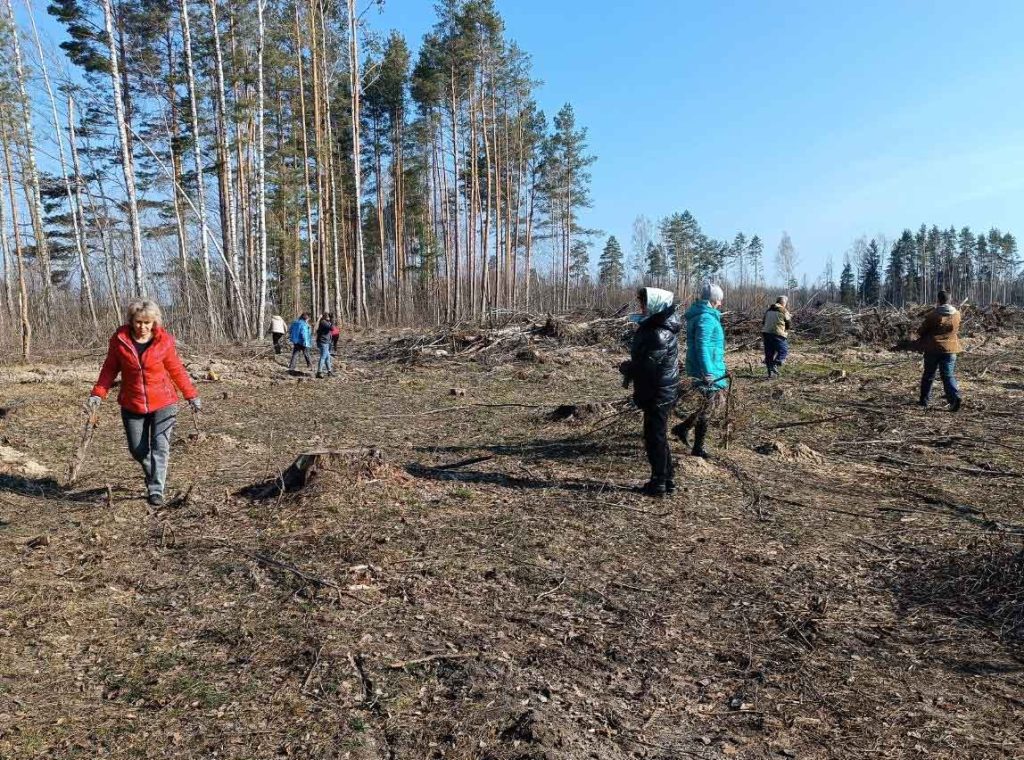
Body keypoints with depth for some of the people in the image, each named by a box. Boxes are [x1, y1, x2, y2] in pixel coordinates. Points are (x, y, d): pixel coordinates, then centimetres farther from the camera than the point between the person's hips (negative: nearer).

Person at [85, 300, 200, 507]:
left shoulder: (164, 340, -8)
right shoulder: (119, 339, -6)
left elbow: (176, 369, 2)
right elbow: (110, 369, 4)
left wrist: (191, 395, 3)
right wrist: (97, 394, -6)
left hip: (163, 403, -2)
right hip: (132, 405, 2)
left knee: (160, 447, -8)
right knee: (137, 450, 9)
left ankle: (156, 491, -3)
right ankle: (154, 476, 35)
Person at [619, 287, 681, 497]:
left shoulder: (659, 335, -24)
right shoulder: (655, 326, 9)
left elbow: (646, 366, -26)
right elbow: (643, 357, 15)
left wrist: (626, 368, -8)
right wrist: (631, 369, -1)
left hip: (658, 394, -10)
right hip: (659, 391, 10)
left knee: (655, 437, 1)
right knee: (658, 436, 18)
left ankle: (659, 484, 12)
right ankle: (666, 480, 28)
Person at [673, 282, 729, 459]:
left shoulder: (698, 315, 13)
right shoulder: (706, 318, -19)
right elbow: (702, 346, -26)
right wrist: (708, 372, -28)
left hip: (711, 370, 10)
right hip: (708, 371, -10)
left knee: (716, 402, 21)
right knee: (707, 410, 2)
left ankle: (683, 428, 25)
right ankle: (698, 449, 13)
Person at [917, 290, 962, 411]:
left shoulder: (932, 315, -13)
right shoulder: (957, 315, 2)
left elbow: (921, 332, -4)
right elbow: (956, 331, 17)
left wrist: (922, 342, 15)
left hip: (933, 349, -3)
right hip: (950, 349, 3)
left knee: (928, 375, 11)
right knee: (948, 375, 4)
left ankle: (924, 399, 19)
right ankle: (955, 397, -15)